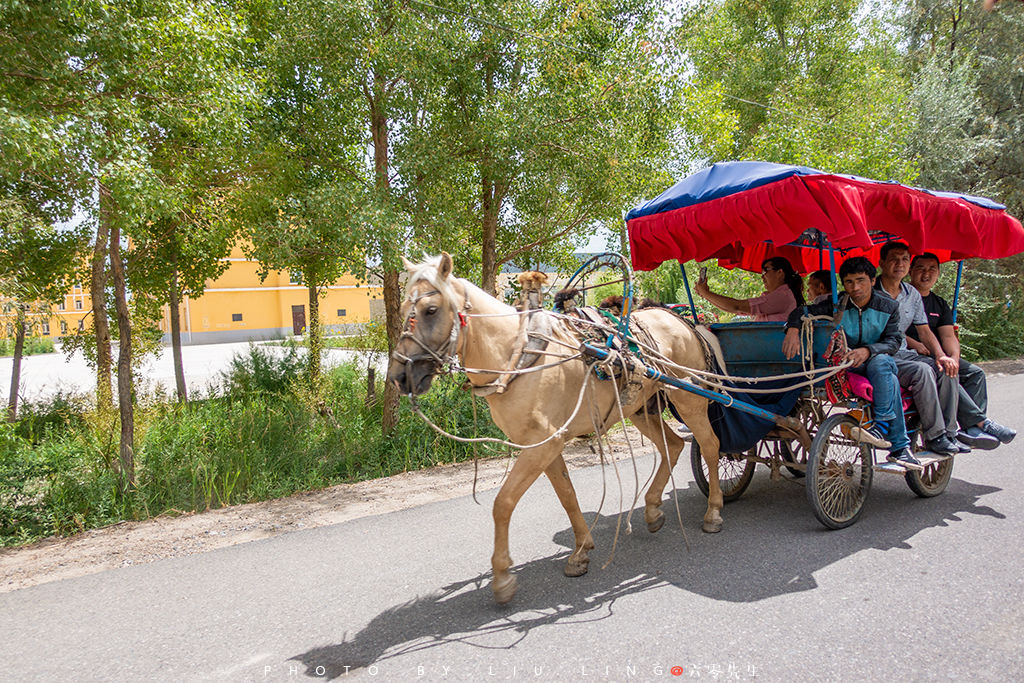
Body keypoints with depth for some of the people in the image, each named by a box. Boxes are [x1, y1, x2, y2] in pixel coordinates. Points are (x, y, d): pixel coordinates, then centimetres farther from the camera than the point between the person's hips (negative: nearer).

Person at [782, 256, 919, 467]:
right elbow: (802, 311, -13)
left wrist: (867, 351, -31)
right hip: (845, 366, 0)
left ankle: (882, 426, -31)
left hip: (879, 360, 0)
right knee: (889, 381, -29)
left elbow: (893, 341, -10)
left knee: (880, 362, -36)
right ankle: (900, 446, -27)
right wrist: (793, 329, -37)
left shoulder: (889, 307, 0)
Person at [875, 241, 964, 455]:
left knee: (946, 371, -15)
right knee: (922, 370, -29)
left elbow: (924, 331, 15)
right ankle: (934, 437, -21)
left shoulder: (912, 295, 13)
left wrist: (941, 355, 0)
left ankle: (948, 433, -8)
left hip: (903, 354, 7)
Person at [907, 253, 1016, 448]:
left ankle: (971, 430, -23)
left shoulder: (940, 304, 20)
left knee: (975, 373, -11)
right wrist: (914, 344, -19)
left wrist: (954, 357, -13)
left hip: (935, 356, 7)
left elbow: (948, 336, 7)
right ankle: (981, 422, -29)